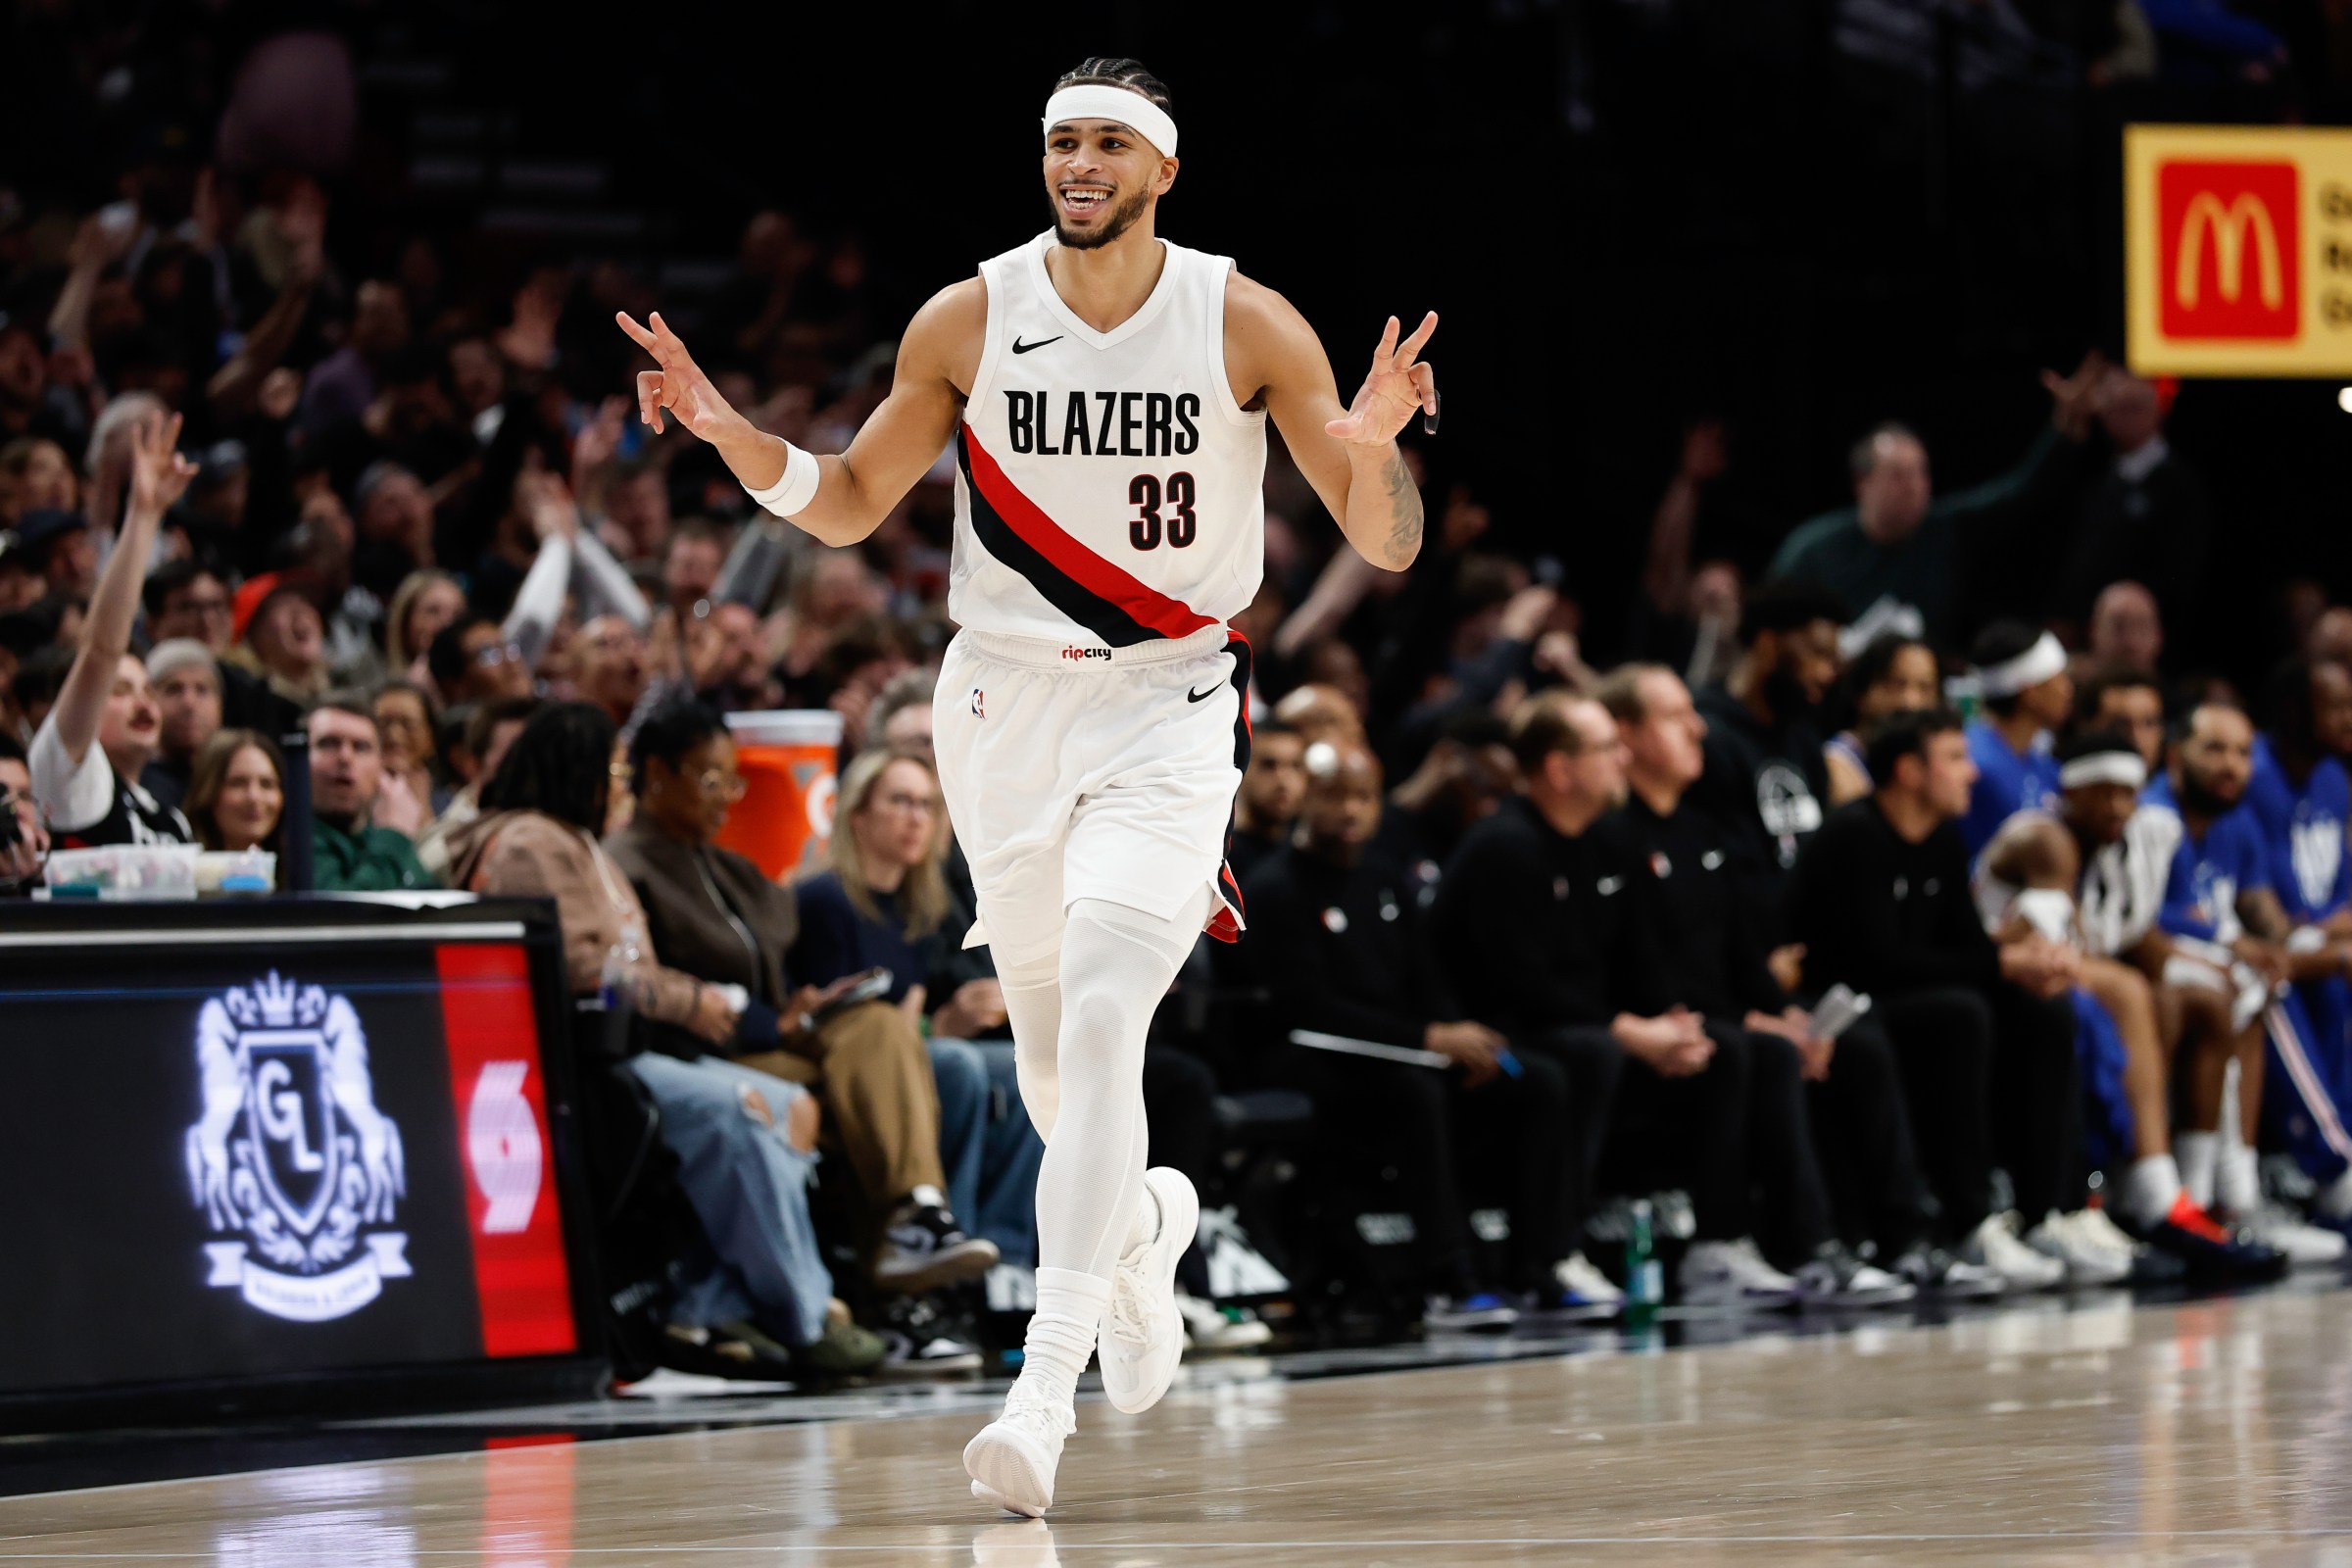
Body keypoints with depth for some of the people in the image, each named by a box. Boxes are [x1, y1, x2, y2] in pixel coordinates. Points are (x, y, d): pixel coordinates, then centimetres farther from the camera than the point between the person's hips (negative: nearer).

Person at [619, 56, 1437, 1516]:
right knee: (1054, 1059, 12)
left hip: (1171, 704, -3)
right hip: (1006, 701, 3)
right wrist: (732, 433, -10)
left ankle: (1045, 1389, -25)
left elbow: (1389, 546, -7)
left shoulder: (1248, 326, -8)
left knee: (1102, 1014, -21)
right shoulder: (967, 322, -3)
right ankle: (1144, 1222, 47)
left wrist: (1374, 447, -29)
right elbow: (849, 506, 9)